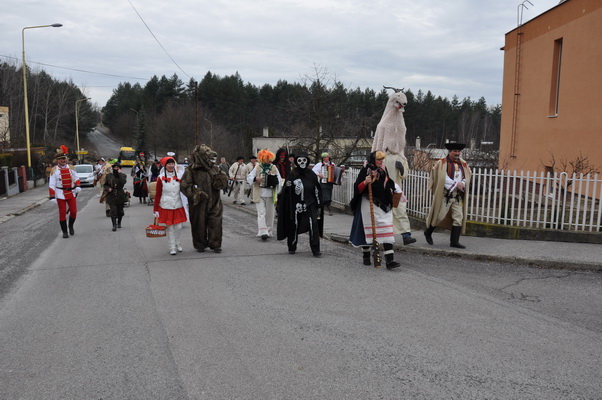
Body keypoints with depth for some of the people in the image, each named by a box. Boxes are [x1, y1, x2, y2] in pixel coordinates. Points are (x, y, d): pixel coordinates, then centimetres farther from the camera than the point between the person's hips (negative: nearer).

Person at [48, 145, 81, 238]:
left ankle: (71, 226, 28)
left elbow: (76, 178, 13)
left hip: (71, 193, 3)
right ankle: (64, 232, 12)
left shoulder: (71, 168, 5)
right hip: (60, 195, -3)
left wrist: (77, 186, -8)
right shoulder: (54, 170, -4)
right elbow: (51, 185, -5)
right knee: (62, 213, 2)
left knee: (74, 211, 2)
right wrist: (52, 197, -11)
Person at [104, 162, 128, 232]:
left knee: (120, 211, 12)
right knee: (113, 211, -11)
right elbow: (105, 185, 13)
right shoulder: (108, 176, 5)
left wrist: (120, 174, -18)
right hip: (111, 196, 0)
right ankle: (114, 225, -9)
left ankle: (119, 223, 34)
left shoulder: (123, 175, 2)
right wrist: (108, 188, -8)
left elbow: (123, 182, -20)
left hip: (120, 196, 0)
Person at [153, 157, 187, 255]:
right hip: (166, 207, -2)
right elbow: (158, 194, -2)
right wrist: (156, 209, -4)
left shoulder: (179, 177, 4)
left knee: (178, 226, 4)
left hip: (178, 206, 2)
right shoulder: (161, 178, -4)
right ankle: (172, 247, 14)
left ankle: (177, 243, 28)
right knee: (169, 227, 2)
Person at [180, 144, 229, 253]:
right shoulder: (191, 170, -6)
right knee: (200, 224, 6)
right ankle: (200, 244, 22)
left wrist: (220, 181, -5)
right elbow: (184, 185, -8)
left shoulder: (214, 168, 9)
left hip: (214, 202, 4)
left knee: (215, 223, 0)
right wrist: (195, 192, -19)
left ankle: (215, 244, 11)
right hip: (199, 203, -3)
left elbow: (224, 179, 18)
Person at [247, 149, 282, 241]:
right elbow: (249, 177, 3)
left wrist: (276, 181, -15)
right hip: (259, 195, -2)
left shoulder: (274, 168, 7)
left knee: (269, 214, 8)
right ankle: (263, 232, -14)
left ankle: (269, 231, 20)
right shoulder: (257, 167, 3)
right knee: (261, 213, -8)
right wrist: (255, 179, -19)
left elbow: (279, 180, 9)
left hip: (270, 195, 2)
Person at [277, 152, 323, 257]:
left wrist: (319, 206, 8)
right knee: (294, 226, 7)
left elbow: (317, 191, 9)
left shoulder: (312, 175, 6)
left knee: (313, 226, -12)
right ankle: (292, 247, 28)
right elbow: (286, 191, 1)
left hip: (310, 205, 1)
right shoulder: (292, 175, 0)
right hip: (295, 205, -1)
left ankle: (315, 249, -8)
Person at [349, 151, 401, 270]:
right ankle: (366, 257, 24)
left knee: (387, 230, -4)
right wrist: (365, 182, -29)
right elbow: (357, 189, -13)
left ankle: (389, 260, -3)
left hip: (384, 205, 5)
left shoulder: (383, 171, 12)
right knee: (368, 230, 6)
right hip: (369, 205, -5)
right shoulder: (365, 171, -6)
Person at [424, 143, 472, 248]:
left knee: (459, 218, 0)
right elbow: (443, 178, -14)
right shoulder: (441, 163, -5)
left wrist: (462, 184, -12)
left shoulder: (463, 165, 12)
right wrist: (456, 184, -16)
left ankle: (454, 241, 5)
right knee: (439, 216, -1)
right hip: (444, 195, -5)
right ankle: (428, 232, 24)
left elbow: (467, 178, 9)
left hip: (458, 196, 5)